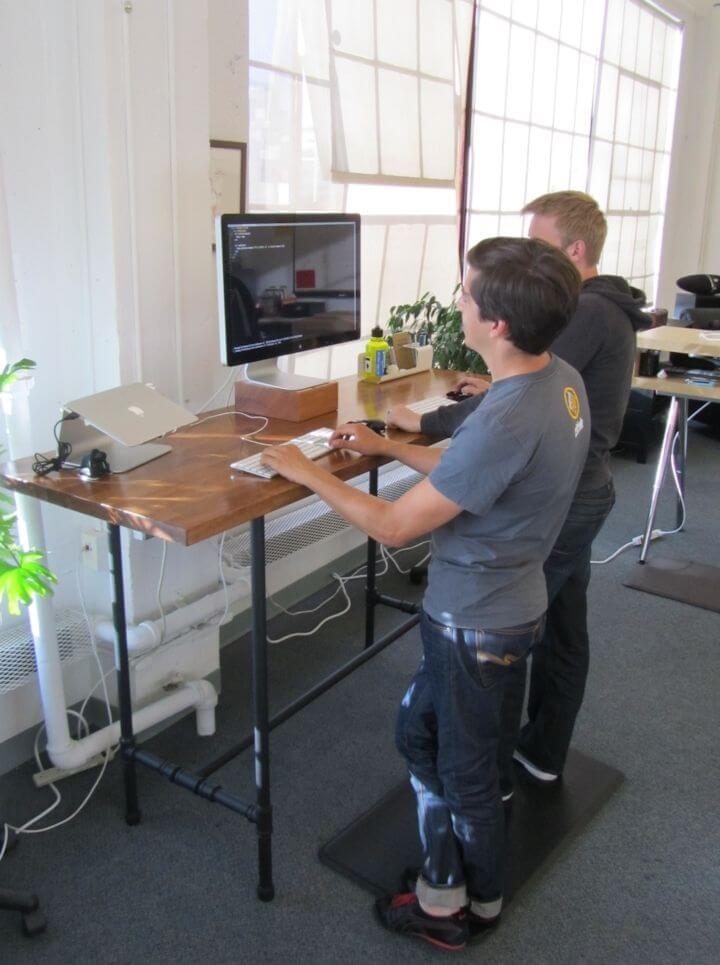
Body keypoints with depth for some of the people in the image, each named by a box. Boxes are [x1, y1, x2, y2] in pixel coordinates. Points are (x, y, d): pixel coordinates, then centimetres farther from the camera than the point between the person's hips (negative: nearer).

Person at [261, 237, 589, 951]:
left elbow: (392, 526, -25)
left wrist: (307, 472, -12)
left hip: (476, 626, -9)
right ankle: (447, 892, 42)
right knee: (418, 731, 24)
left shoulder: (507, 420, -34)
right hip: (508, 601, 9)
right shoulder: (563, 380, -4)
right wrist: (385, 447, 10)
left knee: (464, 771, 14)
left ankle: (472, 907, 41)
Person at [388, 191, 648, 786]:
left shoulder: (584, 314, -22)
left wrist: (425, 422, -19)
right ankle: (544, 753, 34)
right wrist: (500, 390, 9)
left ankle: (492, 769, 16)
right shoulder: (610, 308, 11)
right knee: (564, 629, 18)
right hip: (583, 492, 10)